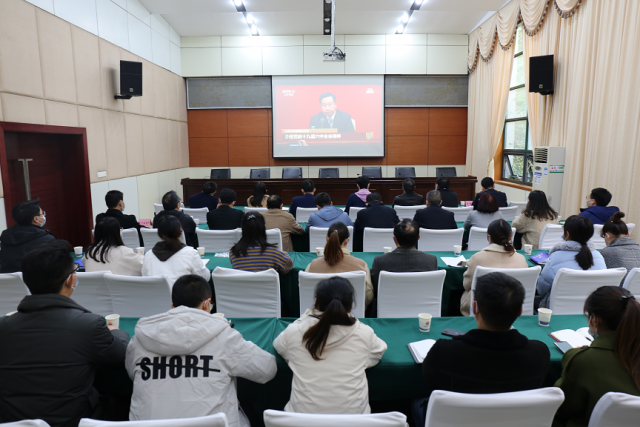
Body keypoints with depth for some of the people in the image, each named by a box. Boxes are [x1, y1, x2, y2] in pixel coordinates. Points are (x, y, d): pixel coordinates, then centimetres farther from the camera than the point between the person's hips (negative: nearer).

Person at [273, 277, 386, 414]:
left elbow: (278, 345, 12)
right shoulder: (365, 334, -12)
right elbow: (379, 351, 10)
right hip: (353, 417, 0)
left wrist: (307, 315, 12)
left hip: (302, 415, 1)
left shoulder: (294, 332, -11)